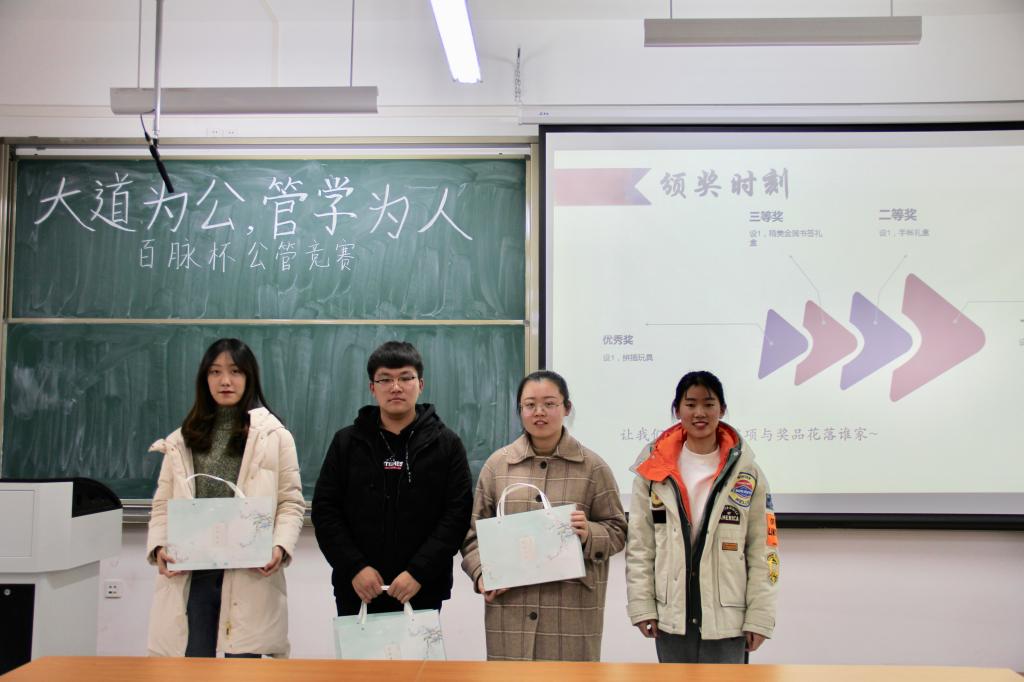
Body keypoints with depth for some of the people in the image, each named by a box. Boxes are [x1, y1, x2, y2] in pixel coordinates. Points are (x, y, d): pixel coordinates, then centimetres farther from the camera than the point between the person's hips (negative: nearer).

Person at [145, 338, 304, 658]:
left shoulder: (274, 435, 6)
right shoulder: (182, 440, 15)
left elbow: (291, 502, 2)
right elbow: (163, 504, 10)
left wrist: (281, 547, -15)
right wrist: (158, 547, -8)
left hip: (249, 574, -2)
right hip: (190, 573, 2)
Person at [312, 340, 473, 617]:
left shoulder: (446, 444, 1)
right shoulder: (347, 442, 6)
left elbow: (458, 513, -4)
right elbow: (325, 510, 3)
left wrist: (419, 572, -14)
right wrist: (355, 567, -10)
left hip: (423, 593, -1)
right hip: (357, 592, 1)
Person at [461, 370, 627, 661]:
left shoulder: (592, 466, 3)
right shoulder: (497, 464, 7)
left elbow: (617, 530, 6)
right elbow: (475, 531, 11)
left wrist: (589, 534, -14)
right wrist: (481, 573, -4)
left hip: (573, 606, -1)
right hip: (510, 606, 1)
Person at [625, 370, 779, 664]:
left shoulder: (747, 473, -1)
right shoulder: (654, 469, 0)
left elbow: (763, 550, -2)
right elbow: (639, 545, 1)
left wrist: (759, 616, -6)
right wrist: (641, 605, -3)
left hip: (727, 616, -1)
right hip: (671, 614, 1)